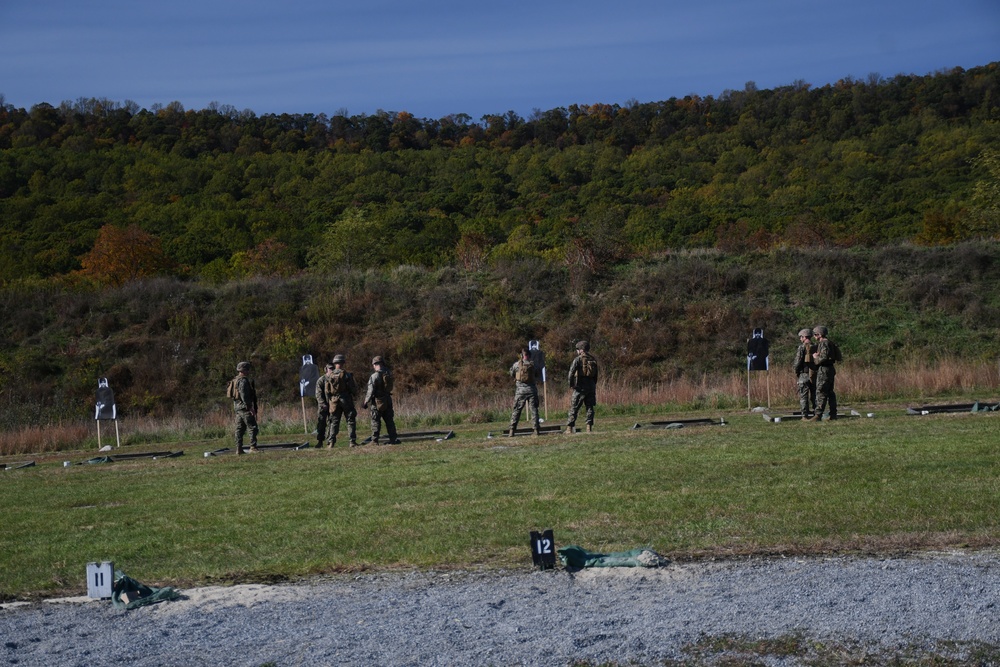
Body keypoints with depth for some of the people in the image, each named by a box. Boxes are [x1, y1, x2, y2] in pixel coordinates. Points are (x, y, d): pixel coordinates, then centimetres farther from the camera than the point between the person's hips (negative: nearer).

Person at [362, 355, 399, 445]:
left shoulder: (374, 376, -16)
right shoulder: (388, 374, 0)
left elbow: (371, 391, -16)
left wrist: (365, 402, -6)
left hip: (377, 401, -5)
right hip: (388, 400, 5)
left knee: (376, 421, 2)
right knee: (389, 421, 11)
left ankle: (375, 440, 2)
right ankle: (393, 439, 11)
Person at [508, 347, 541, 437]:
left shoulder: (517, 364, -2)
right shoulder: (532, 365, 0)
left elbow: (511, 374, 11)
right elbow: (536, 375, 7)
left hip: (520, 390, 0)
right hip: (531, 390, 0)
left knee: (516, 410, 5)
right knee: (533, 409, 5)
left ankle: (512, 430, 1)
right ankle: (535, 429, -1)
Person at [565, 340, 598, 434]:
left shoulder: (578, 359, -8)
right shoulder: (593, 360, 10)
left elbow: (571, 372, -16)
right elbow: (596, 375, 13)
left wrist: (571, 384, -5)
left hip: (580, 387, -5)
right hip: (591, 386, 5)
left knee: (574, 408, -1)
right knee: (590, 407, 8)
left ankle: (569, 428, -3)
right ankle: (589, 427, 2)